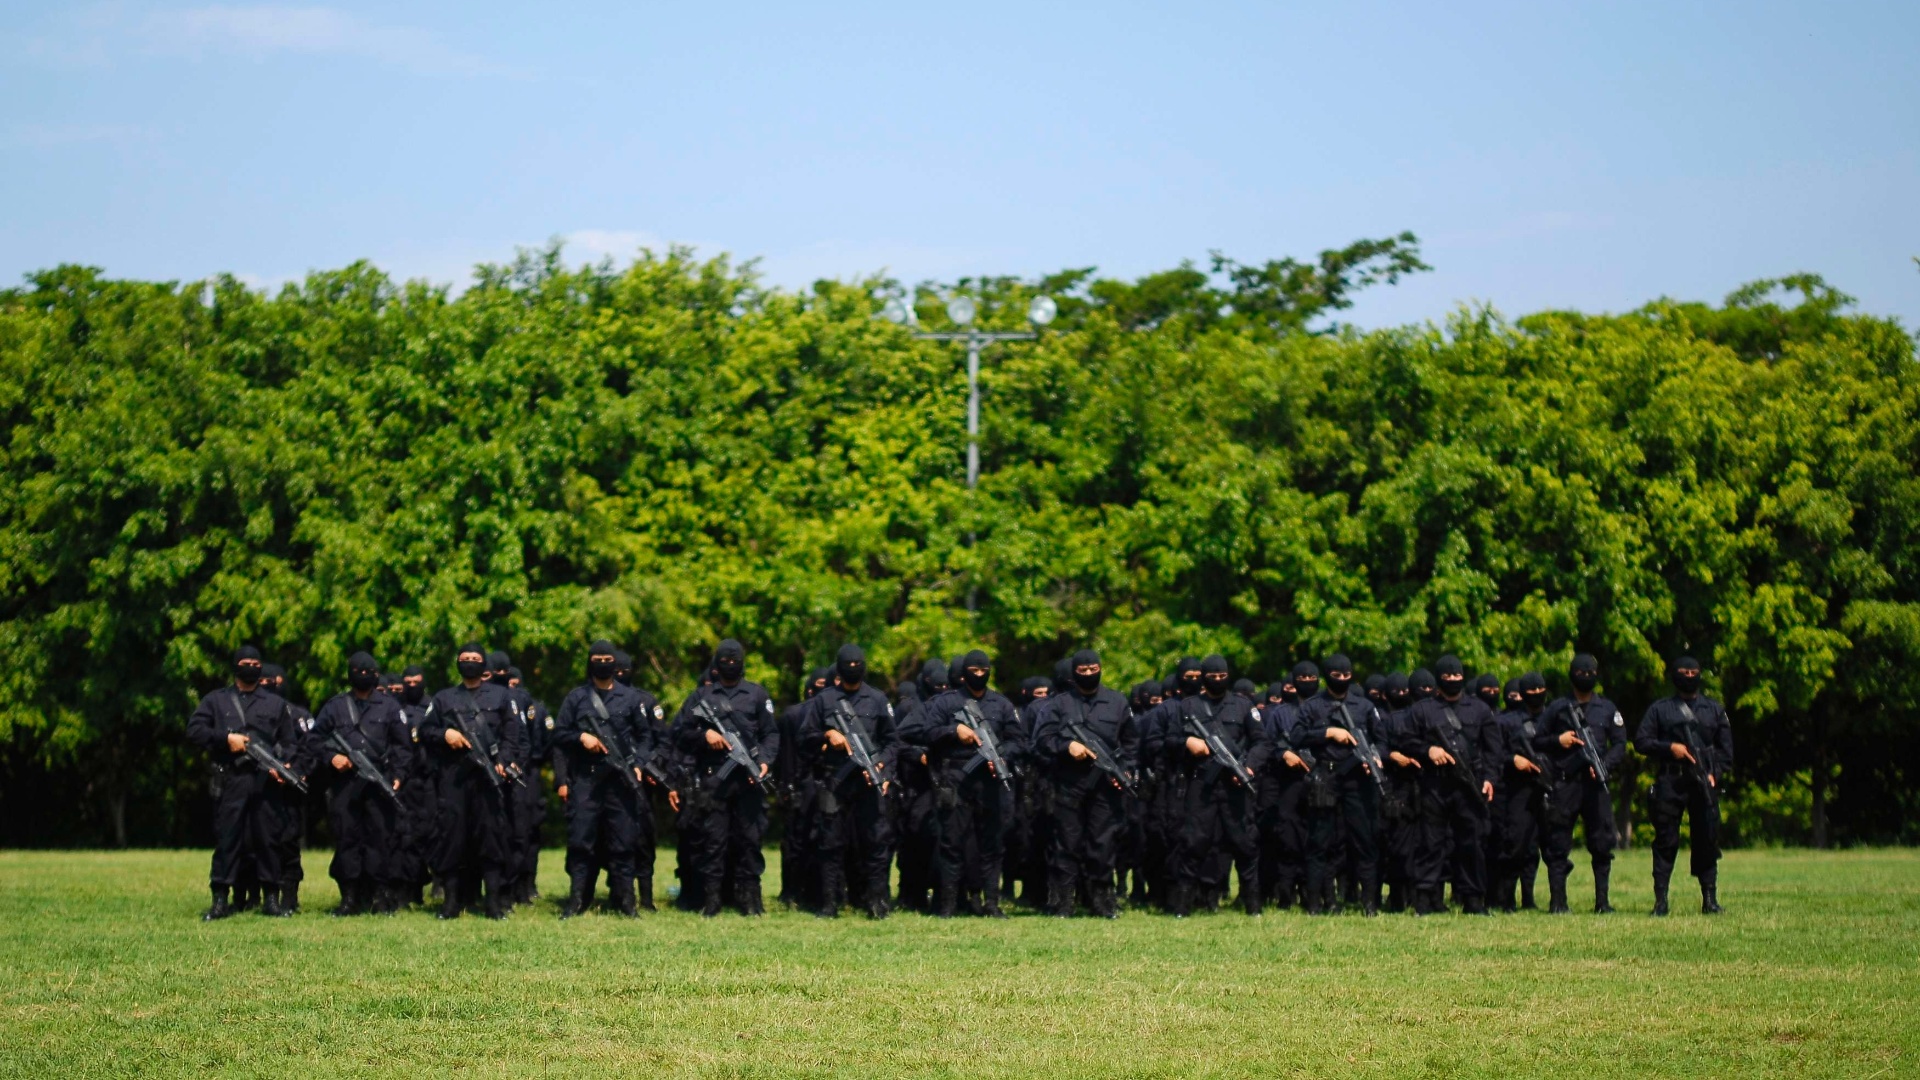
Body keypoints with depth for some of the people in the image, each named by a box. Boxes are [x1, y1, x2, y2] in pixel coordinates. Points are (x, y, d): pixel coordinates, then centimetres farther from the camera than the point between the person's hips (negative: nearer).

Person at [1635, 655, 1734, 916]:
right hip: (1669, 784, -2)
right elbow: (1641, 741, 4)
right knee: (1666, 842, -3)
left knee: (1708, 840, 0)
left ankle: (1710, 898, 7)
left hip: (1704, 783, 2)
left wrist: (1715, 773, -1)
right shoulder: (1659, 709, 10)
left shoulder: (1714, 709, 16)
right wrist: (1670, 747, -10)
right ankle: (1660, 900, 0)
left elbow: (1726, 747, 15)